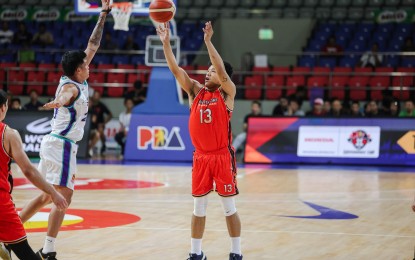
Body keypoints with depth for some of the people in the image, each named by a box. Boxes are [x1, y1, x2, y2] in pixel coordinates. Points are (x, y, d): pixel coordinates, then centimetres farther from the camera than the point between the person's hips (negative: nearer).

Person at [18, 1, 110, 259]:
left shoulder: (78, 81, 10)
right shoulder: (72, 87, -15)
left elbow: (93, 45, 15)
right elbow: (64, 96, -42)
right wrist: (59, 101, -66)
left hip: (54, 143, 10)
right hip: (62, 146, -10)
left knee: (47, 196, 15)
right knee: (63, 197, -9)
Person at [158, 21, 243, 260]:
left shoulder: (227, 93, -5)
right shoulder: (196, 91, 7)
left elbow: (222, 71, -22)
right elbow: (176, 70, -1)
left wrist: (208, 41, -26)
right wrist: (166, 43, -11)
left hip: (223, 157, -4)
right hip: (201, 157, 4)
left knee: (229, 207, 1)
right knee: (199, 207, 8)